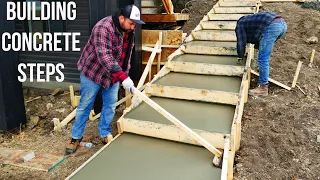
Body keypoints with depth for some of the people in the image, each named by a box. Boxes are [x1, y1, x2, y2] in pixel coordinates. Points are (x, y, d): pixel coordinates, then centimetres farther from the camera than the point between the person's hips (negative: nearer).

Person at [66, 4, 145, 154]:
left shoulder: (129, 31, -3)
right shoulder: (103, 28, -28)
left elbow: (127, 55, 11)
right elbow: (104, 57, -38)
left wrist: (125, 74, 10)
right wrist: (123, 78, -43)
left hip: (114, 74, 6)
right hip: (93, 71, -6)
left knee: (110, 105, 8)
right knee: (85, 105, 5)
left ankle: (105, 134, 26)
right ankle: (76, 137, 21)